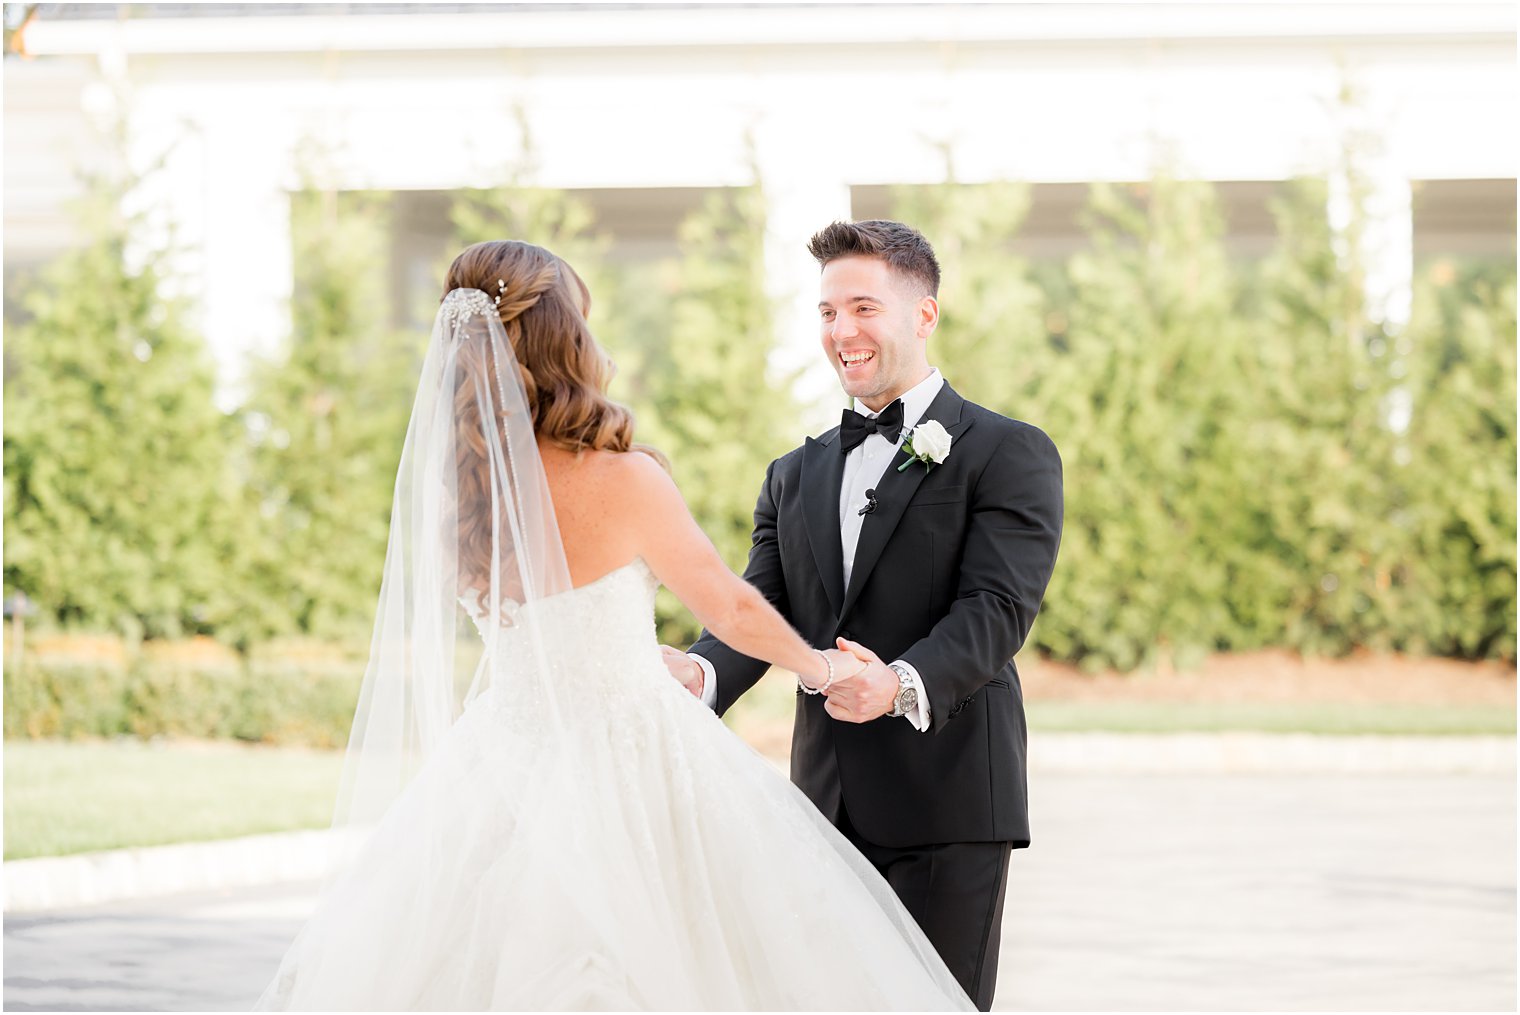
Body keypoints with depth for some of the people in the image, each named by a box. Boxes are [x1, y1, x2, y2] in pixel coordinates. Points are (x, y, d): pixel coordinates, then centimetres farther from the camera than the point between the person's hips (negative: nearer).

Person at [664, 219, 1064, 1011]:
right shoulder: (796, 477, 18)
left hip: (945, 805, -5)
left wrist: (904, 684, -33)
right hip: (826, 804, 5)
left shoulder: (1008, 455, 0)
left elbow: (997, 608, -13)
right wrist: (703, 674, -17)